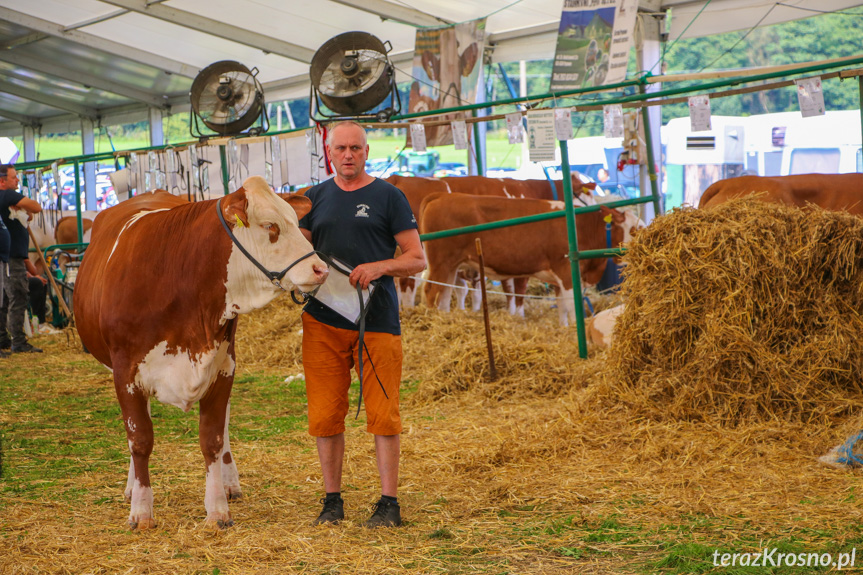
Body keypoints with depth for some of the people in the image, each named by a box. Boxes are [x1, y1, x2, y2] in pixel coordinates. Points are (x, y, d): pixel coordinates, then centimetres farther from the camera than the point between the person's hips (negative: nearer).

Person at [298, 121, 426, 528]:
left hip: (377, 318, -3)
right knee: (325, 414, 4)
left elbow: (417, 260, 1)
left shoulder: (388, 196, 3)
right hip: (322, 321, 3)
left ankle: (388, 503, 6)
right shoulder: (316, 198, 14)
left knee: (383, 413, -3)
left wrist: (379, 267, -16)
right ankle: (332, 501, 16)